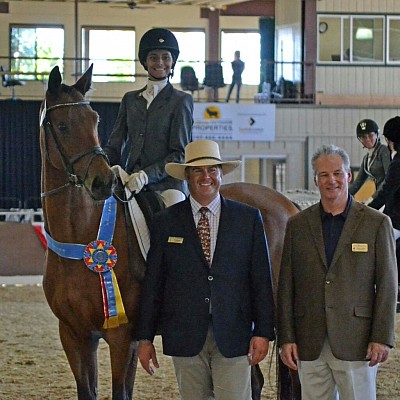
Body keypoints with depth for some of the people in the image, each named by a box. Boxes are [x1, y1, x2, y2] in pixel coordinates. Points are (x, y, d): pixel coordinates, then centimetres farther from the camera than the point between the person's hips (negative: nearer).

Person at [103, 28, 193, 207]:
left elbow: (180, 153, -2)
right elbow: (114, 146, 16)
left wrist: (146, 175, -16)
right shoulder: (130, 99, 18)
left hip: (166, 184, -4)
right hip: (128, 183, 4)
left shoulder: (181, 101, 5)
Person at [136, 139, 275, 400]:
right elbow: (153, 283, 6)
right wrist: (145, 338, 3)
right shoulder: (166, 222, 6)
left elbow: (261, 280, 3)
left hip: (233, 336, -1)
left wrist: (263, 332, -3)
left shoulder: (248, 218, 5)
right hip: (185, 337, 1)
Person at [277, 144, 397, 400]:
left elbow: (387, 285, 0)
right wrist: (286, 338, 1)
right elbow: (286, 286, 8)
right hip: (310, 345, 2)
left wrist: (382, 338, -8)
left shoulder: (377, 223, 2)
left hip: (356, 341, -2)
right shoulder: (298, 225, 9)